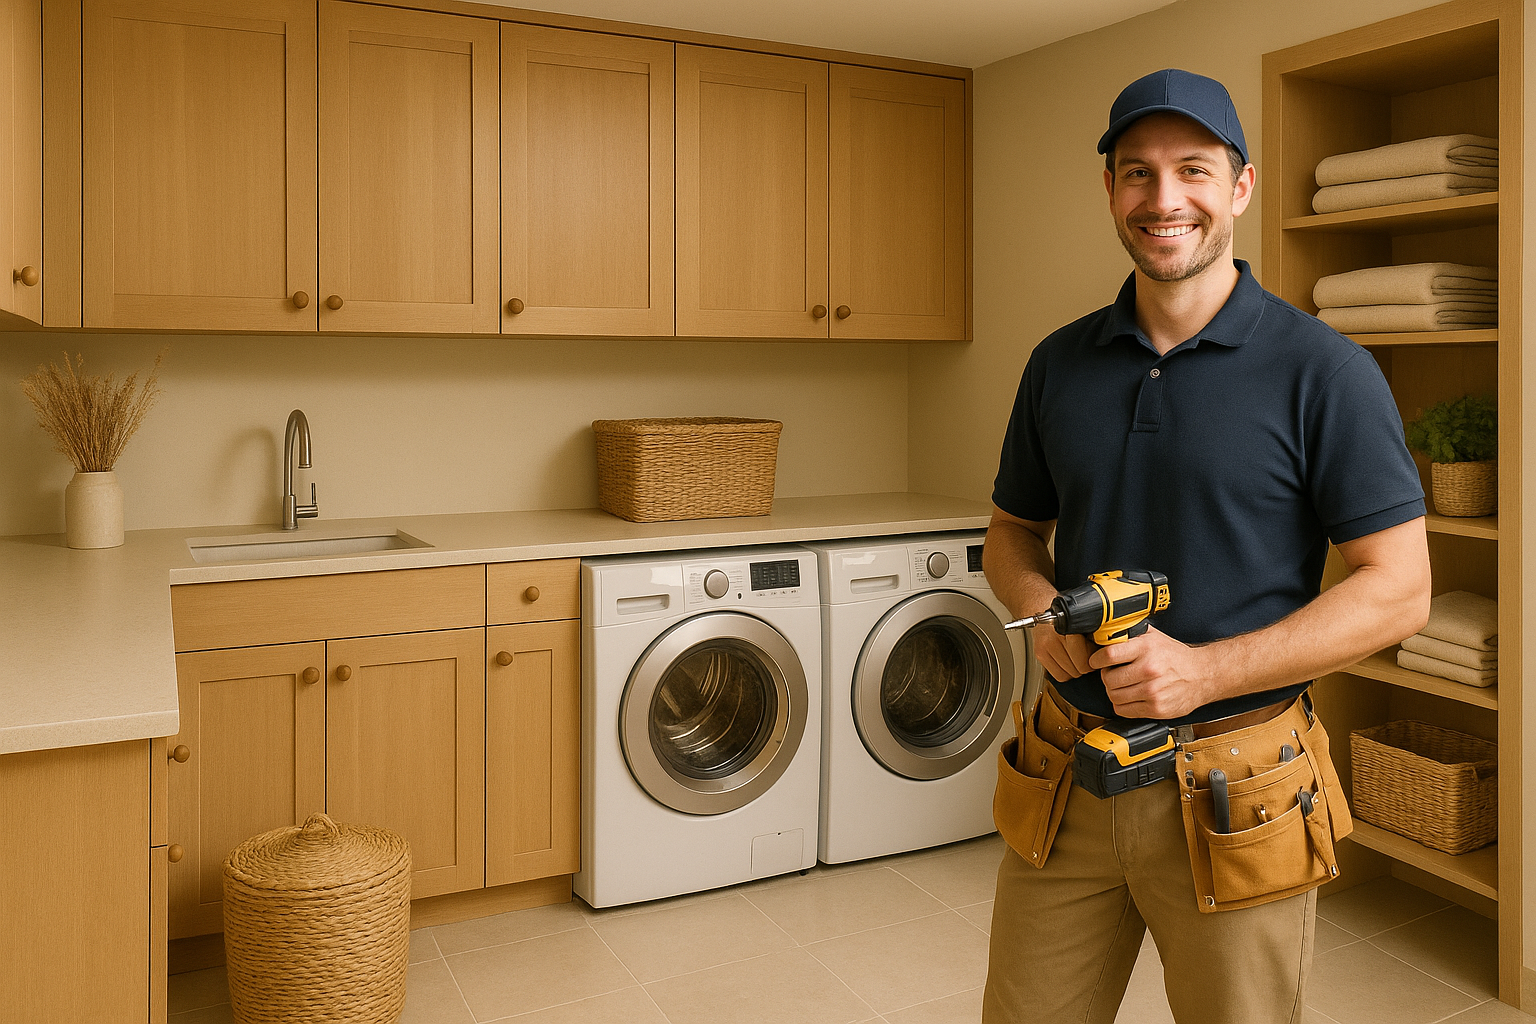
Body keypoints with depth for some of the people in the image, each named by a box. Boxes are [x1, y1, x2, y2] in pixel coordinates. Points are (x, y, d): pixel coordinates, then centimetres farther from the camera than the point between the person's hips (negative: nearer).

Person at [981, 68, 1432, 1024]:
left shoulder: (1323, 370, -8)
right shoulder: (1060, 363, 5)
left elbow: (1399, 591, -9)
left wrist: (1205, 671, -19)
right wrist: (1041, 608, -8)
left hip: (1235, 793, -3)